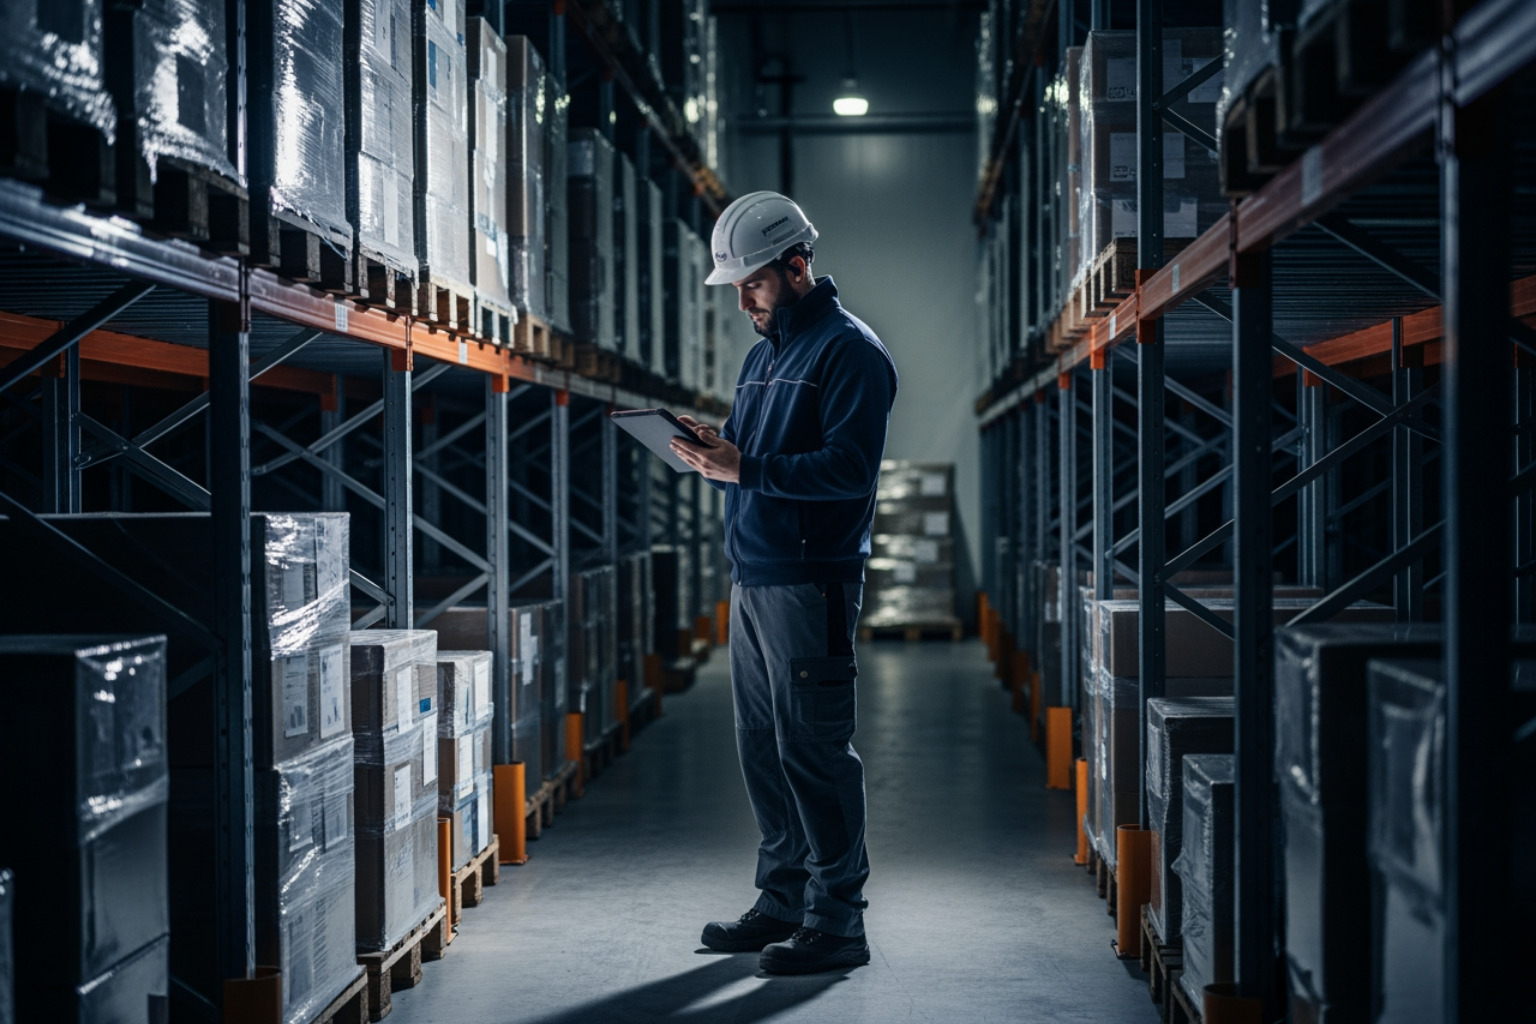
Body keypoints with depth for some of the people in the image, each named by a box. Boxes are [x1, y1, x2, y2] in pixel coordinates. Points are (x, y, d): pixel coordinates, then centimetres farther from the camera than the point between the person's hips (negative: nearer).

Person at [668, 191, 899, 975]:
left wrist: (745, 468, -24)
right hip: (751, 578, 9)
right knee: (763, 750, 12)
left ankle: (837, 922, -1)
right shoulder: (764, 354, 20)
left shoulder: (848, 350, -8)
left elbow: (850, 466, -19)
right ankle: (782, 901, 22)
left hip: (811, 581, -9)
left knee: (814, 750, -7)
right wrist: (714, 453, -1)